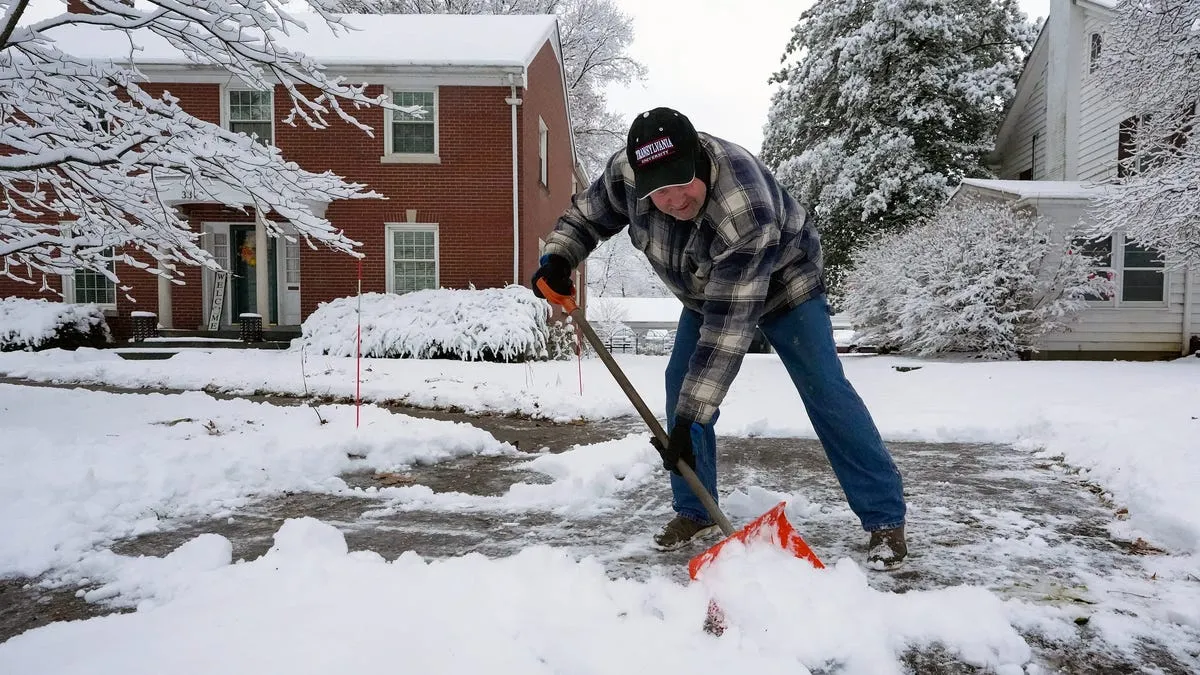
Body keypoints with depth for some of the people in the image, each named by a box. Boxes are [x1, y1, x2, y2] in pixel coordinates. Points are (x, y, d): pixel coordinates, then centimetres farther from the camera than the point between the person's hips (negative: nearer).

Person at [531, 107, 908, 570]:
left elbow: (728, 328, -44)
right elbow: (589, 212, -4)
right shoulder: (627, 170, -27)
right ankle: (694, 512, 9)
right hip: (707, 289, 6)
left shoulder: (745, 215, -45)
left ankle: (885, 519, -1)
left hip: (780, 279, -5)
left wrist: (689, 418, -42)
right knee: (681, 385, -4)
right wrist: (558, 257, -22)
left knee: (824, 390, -12)